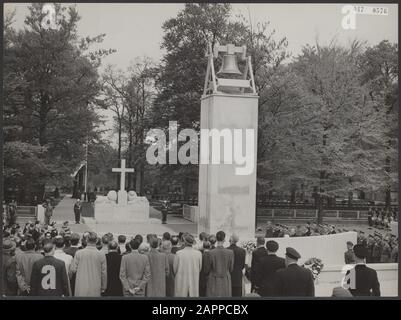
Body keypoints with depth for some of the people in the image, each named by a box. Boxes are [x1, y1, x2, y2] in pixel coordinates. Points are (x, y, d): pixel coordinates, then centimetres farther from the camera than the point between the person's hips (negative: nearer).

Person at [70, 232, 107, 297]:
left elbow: (73, 270, -2)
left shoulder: (78, 253, -6)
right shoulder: (101, 255, -5)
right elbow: (104, 273, 1)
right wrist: (103, 288, 13)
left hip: (81, 289, 0)